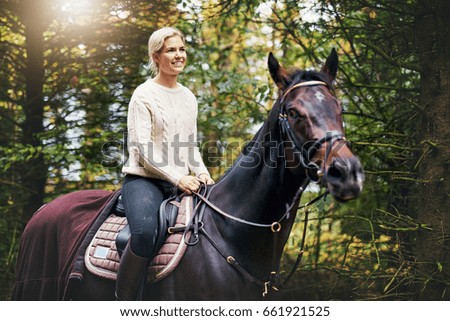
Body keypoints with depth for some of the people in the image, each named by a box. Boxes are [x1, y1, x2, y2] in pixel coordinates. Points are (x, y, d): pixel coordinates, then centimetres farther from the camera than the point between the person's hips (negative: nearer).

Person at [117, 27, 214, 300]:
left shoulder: (189, 97, 16)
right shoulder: (144, 95, -4)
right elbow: (142, 147, -11)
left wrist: (201, 173, -1)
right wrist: (178, 177, -20)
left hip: (182, 183, 7)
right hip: (145, 179, -6)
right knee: (145, 232, -35)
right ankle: (124, 301, -23)